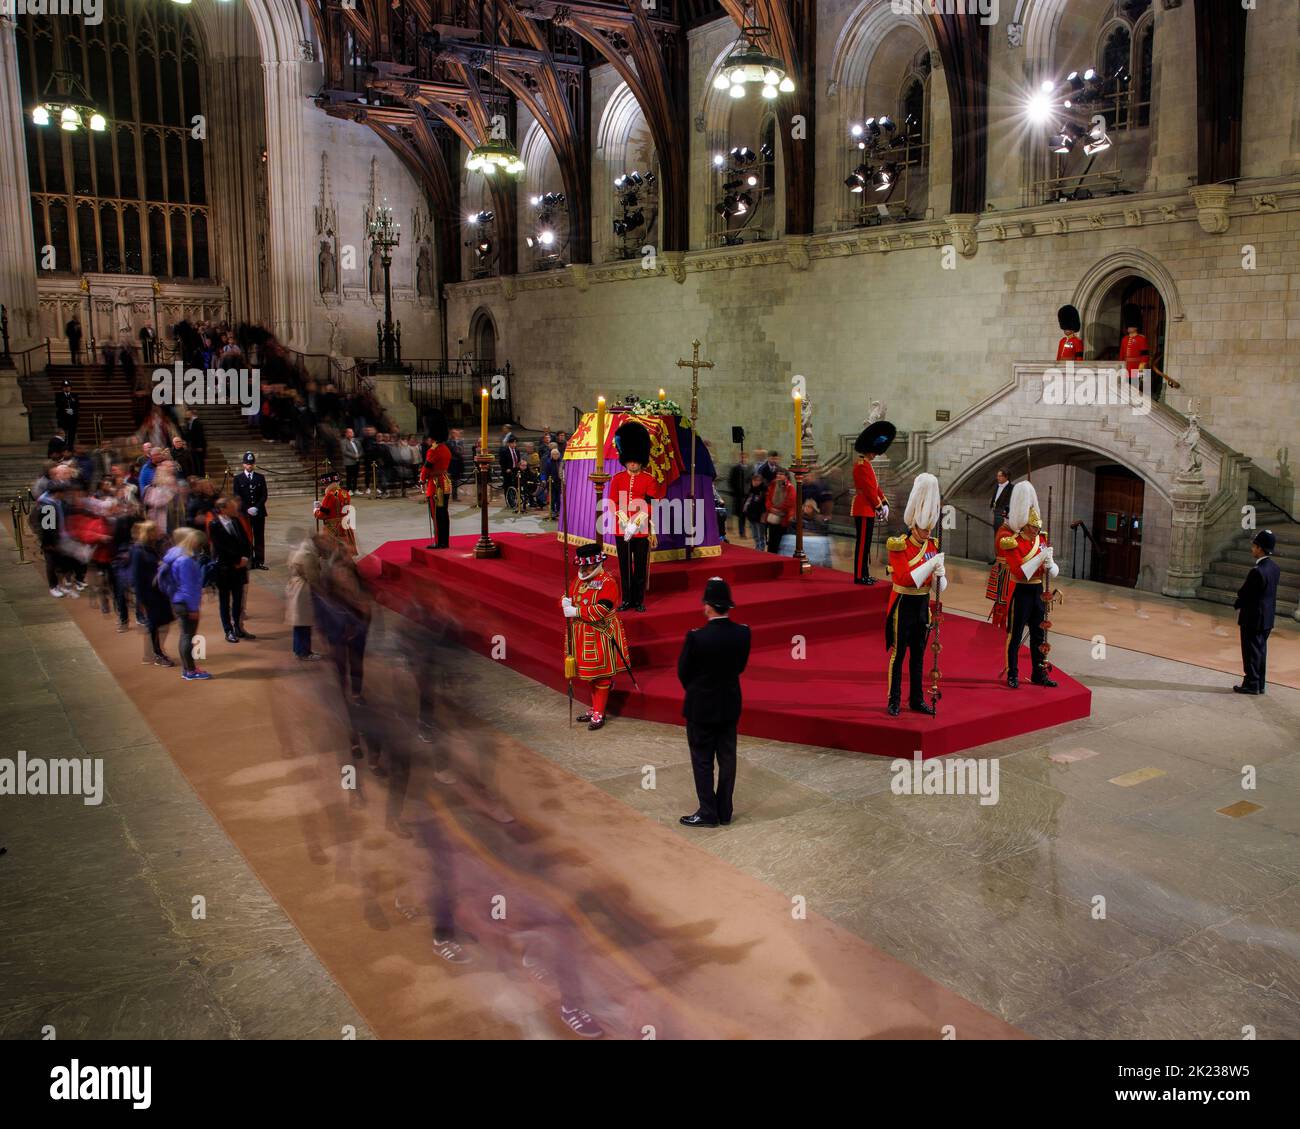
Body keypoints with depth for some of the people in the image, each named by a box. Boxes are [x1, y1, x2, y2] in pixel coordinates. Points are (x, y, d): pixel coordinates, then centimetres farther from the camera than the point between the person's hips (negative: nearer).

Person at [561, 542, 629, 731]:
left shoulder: (608, 582, -17)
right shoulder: (578, 580, 8)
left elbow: (601, 609, -26)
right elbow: (568, 595, 14)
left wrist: (576, 611, -27)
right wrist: (566, 601, -12)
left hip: (601, 636, -8)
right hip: (583, 634, 8)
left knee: (601, 676, 0)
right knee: (590, 673, 18)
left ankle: (599, 714, 7)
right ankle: (595, 707, 31)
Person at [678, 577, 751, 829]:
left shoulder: (697, 637, -24)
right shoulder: (743, 633, -10)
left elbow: (683, 672, -11)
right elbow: (740, 667, 3)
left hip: (701, 707, -4)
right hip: (730, 706, 5)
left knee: (703, 762, 8)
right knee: (727, 758, 14)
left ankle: (708, 813, 15)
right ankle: (724, 811, 24)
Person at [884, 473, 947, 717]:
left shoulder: (933, 546, 6)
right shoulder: (899, 547, -11)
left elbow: (939, 584, 6)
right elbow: (903, 578, -22)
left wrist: (939, 575, -18)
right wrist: (930, 564, -27)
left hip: (923, 605, 6)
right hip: (903, 605, -6)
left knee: (918, 654, 11)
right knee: (898, 653, 0)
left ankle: (917, 699, 19)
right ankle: (894, 700, 7)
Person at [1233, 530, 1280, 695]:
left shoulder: (1257, 571, -25)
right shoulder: (1275, 568, 3)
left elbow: (1244, 594, -17)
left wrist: (1237, 605, 3)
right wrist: (1242, 598, 6)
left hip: (1253, 618, -8)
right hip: (1267, 618, 8)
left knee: (1251, 651, 3)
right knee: (1261, 650, 16)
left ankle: (1251, 684, 10)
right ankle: (1261, 684, 24)